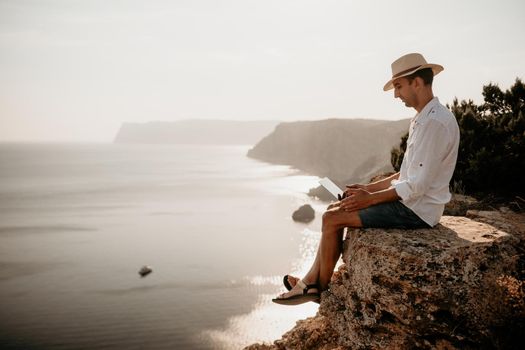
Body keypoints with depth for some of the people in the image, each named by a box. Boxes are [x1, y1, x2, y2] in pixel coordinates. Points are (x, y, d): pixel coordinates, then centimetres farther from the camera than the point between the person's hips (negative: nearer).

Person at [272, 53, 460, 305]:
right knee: (335, 209, 7)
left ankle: (321, 289, 8)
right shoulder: (422, 120, 13)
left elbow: (417, 185, -23)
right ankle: (311, 280, 8)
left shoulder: (435, 122, -20)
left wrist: (370, 199, -16)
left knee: (332, 219, -11)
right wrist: (369, 188, 11)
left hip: (417, 209, -10)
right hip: (409, 200, 10)